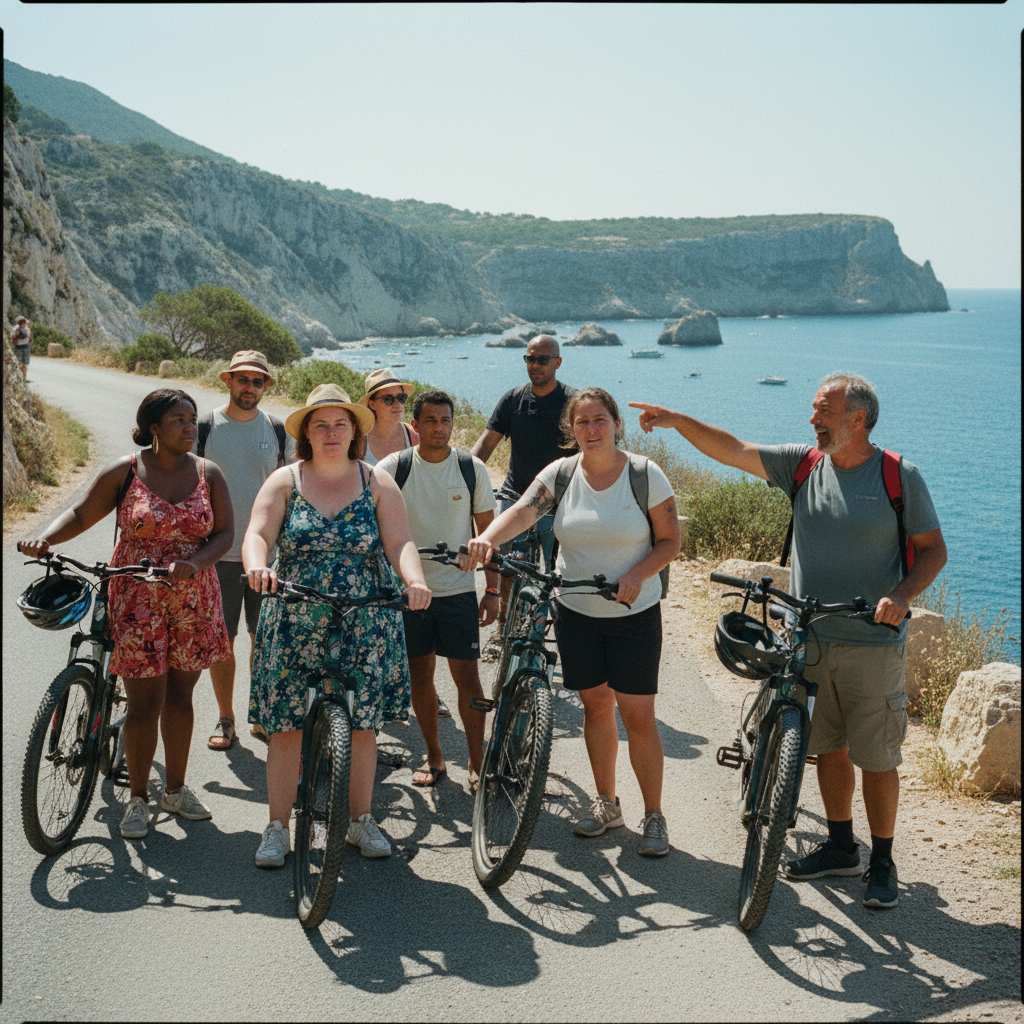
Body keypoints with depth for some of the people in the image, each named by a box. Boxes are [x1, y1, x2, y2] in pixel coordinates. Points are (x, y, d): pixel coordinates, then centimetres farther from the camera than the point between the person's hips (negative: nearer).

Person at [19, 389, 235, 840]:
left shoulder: (208, 474, 1)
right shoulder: (124, 471, -4)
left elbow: (224, 533, -1)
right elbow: (81, 514, 1)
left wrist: (193, 563, -19)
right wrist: (45, 539, -17)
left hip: (192, 600, 3)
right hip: (137, 600, -2)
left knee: (180, 696, 13)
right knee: (145, 702, -2)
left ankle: (176, 789, 30)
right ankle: (138, 798, 16)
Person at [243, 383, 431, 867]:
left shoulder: (378, 484, 4)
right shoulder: (284, 482, 3)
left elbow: (400, 542, -6)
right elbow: (257, 535, -10)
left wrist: (414, 580, -27)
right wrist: (257, 566, -33)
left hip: (365, 625, 1)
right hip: (295, 624, 0)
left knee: (362, 724, 7)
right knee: (286, 726, 1)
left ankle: (361, 820, 23)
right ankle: (277, 828, 14)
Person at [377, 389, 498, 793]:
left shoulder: (472, 468, -1)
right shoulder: (394, 467, -4)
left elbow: (487, 530, 5)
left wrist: (493, 589, 2)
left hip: (458, 590, 0)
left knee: (467, 676, -1)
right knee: (420, 674, 9)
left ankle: (477, 763, 12)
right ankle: (433, 756, 25)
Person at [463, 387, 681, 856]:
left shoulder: (646, 475, -9)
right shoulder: (560, 474, -4)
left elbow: (670, 541, -3)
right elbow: (523, 509, -21)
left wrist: (637, 575, -21)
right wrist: (488, 538, -41)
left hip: (634, 613, -2)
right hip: (576, 611, 3)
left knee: (638, 715, -1)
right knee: (595, 705, 13)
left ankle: (653, 816, 15)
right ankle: (606, 803, 31)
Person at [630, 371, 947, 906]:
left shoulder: (900, 476, -6)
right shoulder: (803, 463, 3)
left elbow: (933, 549, -3)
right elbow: (733, 450, -1)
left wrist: (901, 596, -19)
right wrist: (678, 420, -12)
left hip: (873, 645, -4)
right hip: (809, 639, 4)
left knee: (877, 758, 3)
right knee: (827, 747, 15)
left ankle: (882, 862, 20)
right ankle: (841, 847, 32)